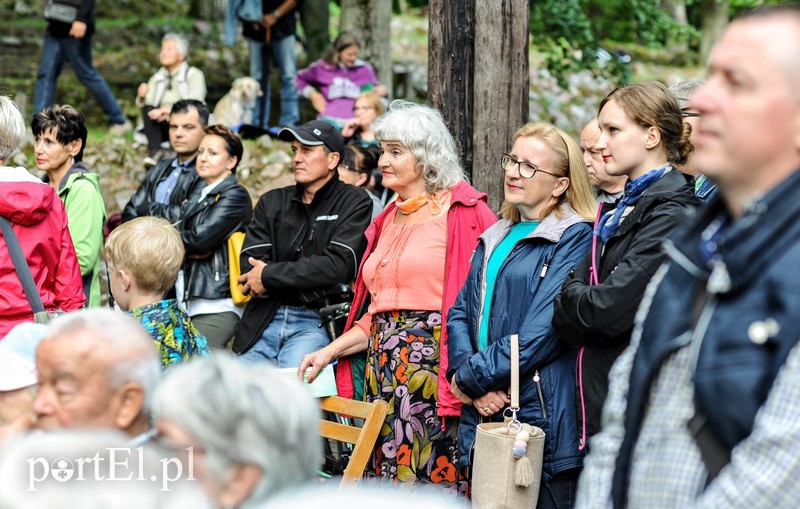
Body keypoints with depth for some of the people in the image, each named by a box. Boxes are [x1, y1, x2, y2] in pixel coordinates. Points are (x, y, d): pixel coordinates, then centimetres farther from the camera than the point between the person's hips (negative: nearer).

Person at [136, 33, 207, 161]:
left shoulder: (194, 75, -2)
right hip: (164, 128, 4)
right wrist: (142, 97, -20)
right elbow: (143, 105, 5)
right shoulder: (157, 77, 14)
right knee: (148, 108, -22)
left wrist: (169, 110, -33)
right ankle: (155, 152, -31)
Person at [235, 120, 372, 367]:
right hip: (265, 319, 5)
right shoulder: (272, 202, 16)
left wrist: (269, 276, -8)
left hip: (317, 321, -4)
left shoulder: (355, 203, 3)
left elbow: (337, 265, -11)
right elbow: (249, 266, 4)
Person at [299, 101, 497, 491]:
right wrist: (330, 352, 10)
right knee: (383, 475, 7)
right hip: (384, 367, 7)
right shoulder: (388, 220, 19)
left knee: (432, 479, -8)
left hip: (433, 367, -7)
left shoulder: (462, 213, -5)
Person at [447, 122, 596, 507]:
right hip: (484, 416, 7)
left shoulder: (575, 239, -8)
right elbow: (461, 312, 11)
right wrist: (475, 388, -6)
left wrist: (471, 376, -11)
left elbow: (543, 331, -17)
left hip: (541, 416, -7)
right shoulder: (497, 238, 16)